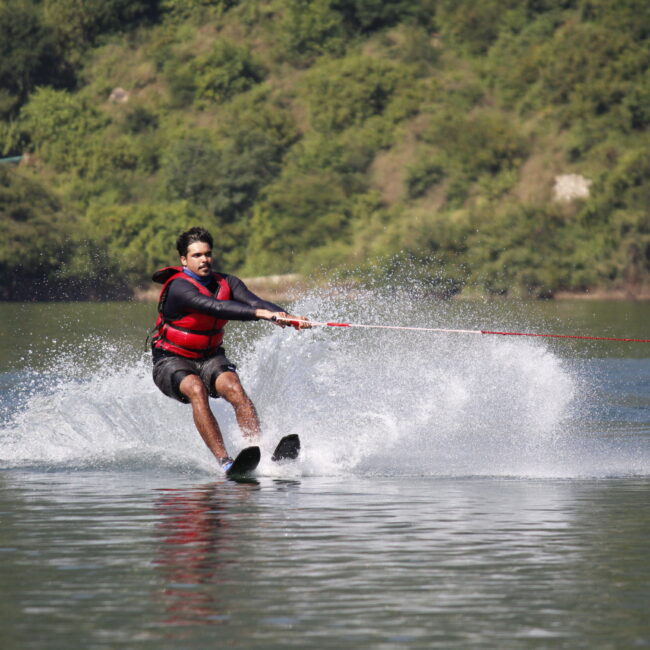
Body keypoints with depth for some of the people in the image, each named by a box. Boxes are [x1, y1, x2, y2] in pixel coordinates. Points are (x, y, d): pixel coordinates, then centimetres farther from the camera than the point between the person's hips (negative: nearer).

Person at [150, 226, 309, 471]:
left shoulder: (226, 283, 0)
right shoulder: (178, 287, -20)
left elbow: (253, 300, -17)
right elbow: (214, 307, -35)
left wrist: (287, 317, -36)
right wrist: (261, 313, -46)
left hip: (210, 358, 5)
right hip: (172, 362, -5)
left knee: (234, 388, -25)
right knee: (196, 390, -34)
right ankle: (224, 461, -41)